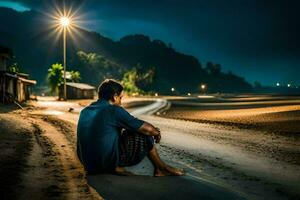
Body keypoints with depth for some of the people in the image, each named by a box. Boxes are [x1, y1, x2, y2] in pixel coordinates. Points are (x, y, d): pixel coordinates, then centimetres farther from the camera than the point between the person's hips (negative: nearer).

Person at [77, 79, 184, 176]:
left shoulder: (85, 111, 11)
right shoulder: (114, 110, -12)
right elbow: (147, 129, -10)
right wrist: (156, 132, 14)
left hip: (88, 164, 8)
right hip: (108, 162, -8)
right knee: (144, 135, 5)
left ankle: (115, 168, 12)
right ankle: (161, 168, 20)